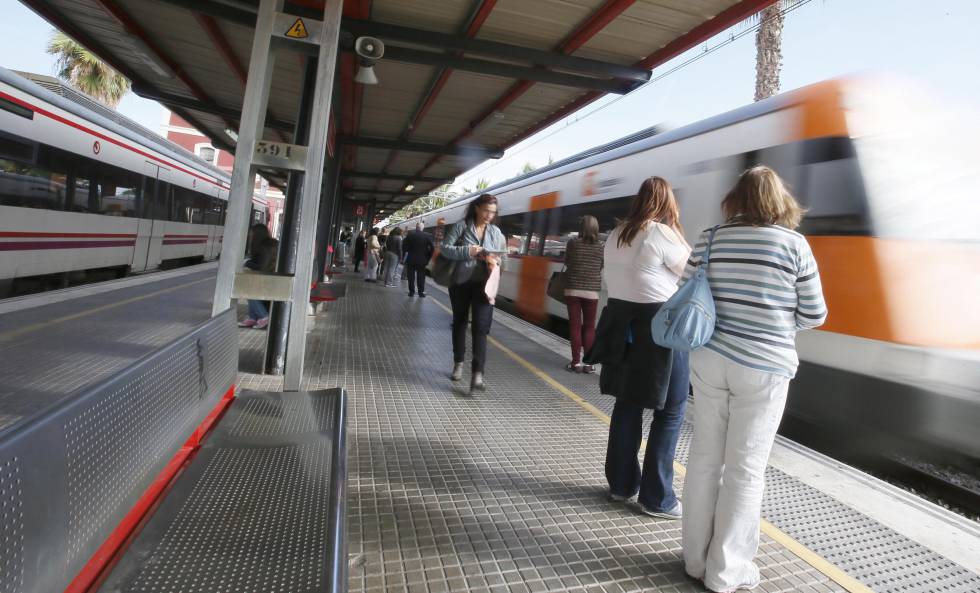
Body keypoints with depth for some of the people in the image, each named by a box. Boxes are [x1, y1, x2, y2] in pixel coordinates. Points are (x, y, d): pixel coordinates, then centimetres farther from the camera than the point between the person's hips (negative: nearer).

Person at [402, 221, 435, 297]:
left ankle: (411, 292, 12)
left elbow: (404, 245, -6)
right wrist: (428, 257, -1)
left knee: (411, 276, 9)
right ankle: (421, 292, 6)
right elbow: (432, 247, -11)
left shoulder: (410, 234, -5)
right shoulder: (427, 236, -6)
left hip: (411, 259, 0)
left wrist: (404, 255, 6)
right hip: (422, 259, 0)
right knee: (421, 277, 6)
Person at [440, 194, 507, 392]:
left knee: (480, 327, -11)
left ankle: (477, 374, -13)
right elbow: (445, 248, -6)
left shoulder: (496, 232, 7)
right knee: (459, 323, 14)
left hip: (483, 284, 0)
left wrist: (494, 260, -12)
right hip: (460, 282, 0)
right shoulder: (461, 226, -2)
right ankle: (458, 364, 33)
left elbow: (500, 256, 12)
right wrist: (467, 251, -21)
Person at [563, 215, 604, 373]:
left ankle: (576, 362, 5)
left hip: (573, 289, -1)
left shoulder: (572, 243, -6)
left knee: (575, 325, 4)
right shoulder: (600, 246, -3)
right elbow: (600, 267, 7)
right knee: (589, 327, 8)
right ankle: (588, 363, 8)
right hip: (592, 291, 1)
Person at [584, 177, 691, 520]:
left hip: (623, 321, 7)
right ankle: (656, 498, 10)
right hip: (660, 326, -7)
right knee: (670, 410, 4)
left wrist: (627, 303, 14)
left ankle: (621, 484, 26)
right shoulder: (661, 234, -12)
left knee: (627, 404, 15)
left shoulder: (616, 235, 9)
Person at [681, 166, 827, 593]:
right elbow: (813, 315, 0)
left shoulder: (709, 239, 1)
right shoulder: (793, 243, -5)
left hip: (709, 360, 3)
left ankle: (696, 559, 26)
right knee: (745, 469, 7)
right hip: (764, 367, -2)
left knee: (704, 456, 13)